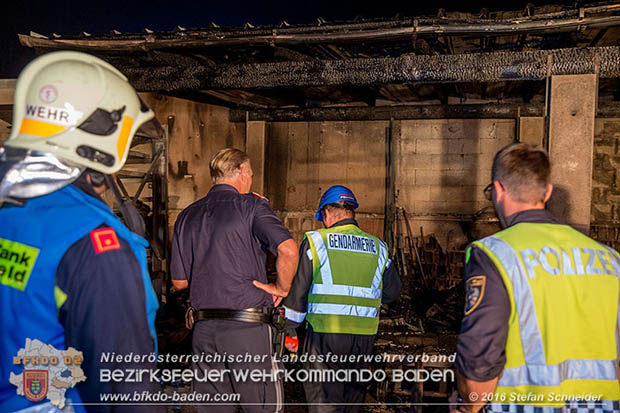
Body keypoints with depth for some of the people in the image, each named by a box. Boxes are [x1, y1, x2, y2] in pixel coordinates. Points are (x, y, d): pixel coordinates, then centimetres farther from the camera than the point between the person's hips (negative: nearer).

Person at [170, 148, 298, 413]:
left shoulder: (187, 216, 10)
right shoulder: (250, 205, -5)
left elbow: (179, 281, 13)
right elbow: (288, 250, -21)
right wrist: (281, 288, -5)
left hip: (204, 328, 5)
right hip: (247, 326, -5)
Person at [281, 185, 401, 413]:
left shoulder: (316, 241, -3)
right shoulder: (378, 247, 8)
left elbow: (298, 289, -3)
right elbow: (392, 292, 16)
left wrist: (290, 329, 7)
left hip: (325, 333, -4)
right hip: (364, 334, 4)